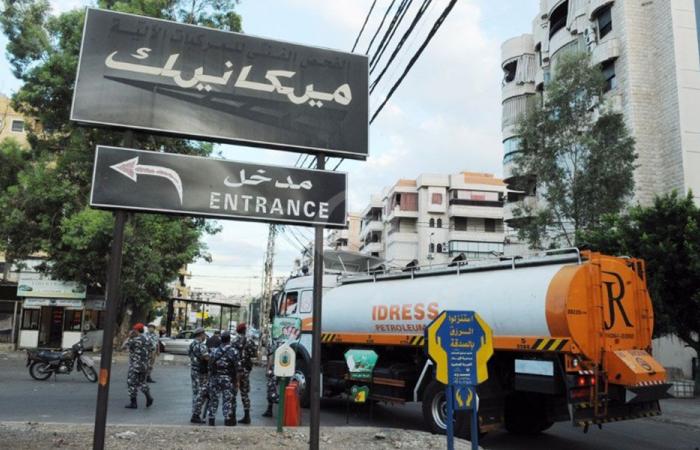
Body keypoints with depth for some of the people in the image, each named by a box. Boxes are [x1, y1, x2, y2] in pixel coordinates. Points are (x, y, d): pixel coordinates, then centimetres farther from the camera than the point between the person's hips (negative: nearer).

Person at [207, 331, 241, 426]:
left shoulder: (214, 351, 4)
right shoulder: (233, 351, -8)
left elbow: (210, 367, 4)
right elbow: (238, 368, -10)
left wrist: (210, 379, 12)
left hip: (215, 377, 4)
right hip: (227, 379, -3)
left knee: (213, 398, 12)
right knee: (228, 399, 3)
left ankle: (211, 419, 17)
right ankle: (228, 420, 5)